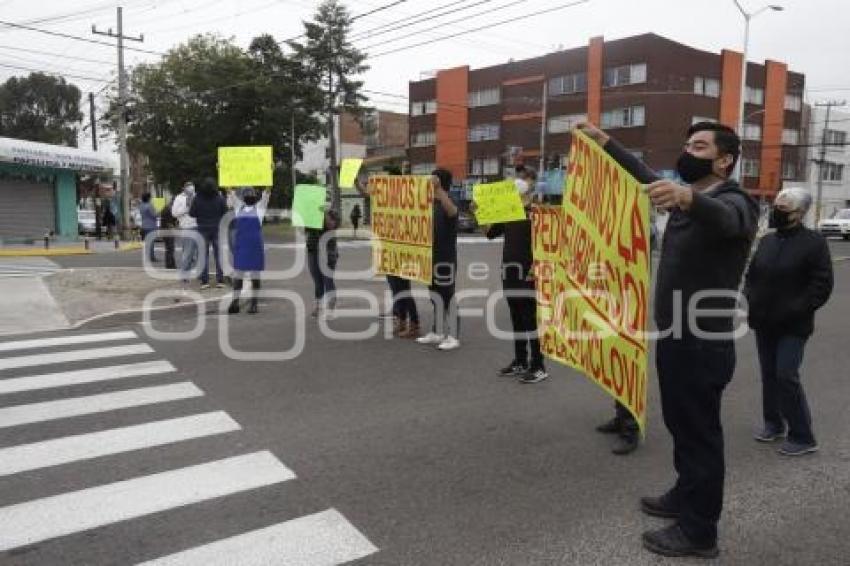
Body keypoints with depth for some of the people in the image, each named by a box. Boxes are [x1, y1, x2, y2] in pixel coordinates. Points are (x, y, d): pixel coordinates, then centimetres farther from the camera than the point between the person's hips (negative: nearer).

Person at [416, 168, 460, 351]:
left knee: (448, 296, -3)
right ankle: (437, 333, 23)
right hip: (432, 256, 8)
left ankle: (453, 337, 4)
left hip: (446, 258, -8)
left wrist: (437, 188, -44)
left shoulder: (448, 203, -13)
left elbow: (452, 211, -38)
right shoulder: (431, 203, 11)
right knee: (435, 296, 14)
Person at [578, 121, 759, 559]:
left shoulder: (735, 202, -16)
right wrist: (603, 140, 21)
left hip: (703, 343, -9)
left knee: (700, 433, 2)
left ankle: (699, 531, 14)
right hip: (674, 337, 9)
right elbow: (644, 175, 24)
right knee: (681, 425, 21)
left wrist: (687, 199, -62)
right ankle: (685, 496, 38)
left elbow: (723, 218, -41)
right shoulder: (687, 198, 11)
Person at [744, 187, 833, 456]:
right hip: (764, 323, 6)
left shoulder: (813, 242, -10)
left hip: (792, 326, -6)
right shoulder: (767, 241, 9)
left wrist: (795, 311, -20)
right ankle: (774, 423, 29)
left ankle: (803, 436, 2)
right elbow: (752, 275, 18)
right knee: (769, 374, 14)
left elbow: (822, 285, -14)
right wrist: (749, 300, 2)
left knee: (786, 376, -10)